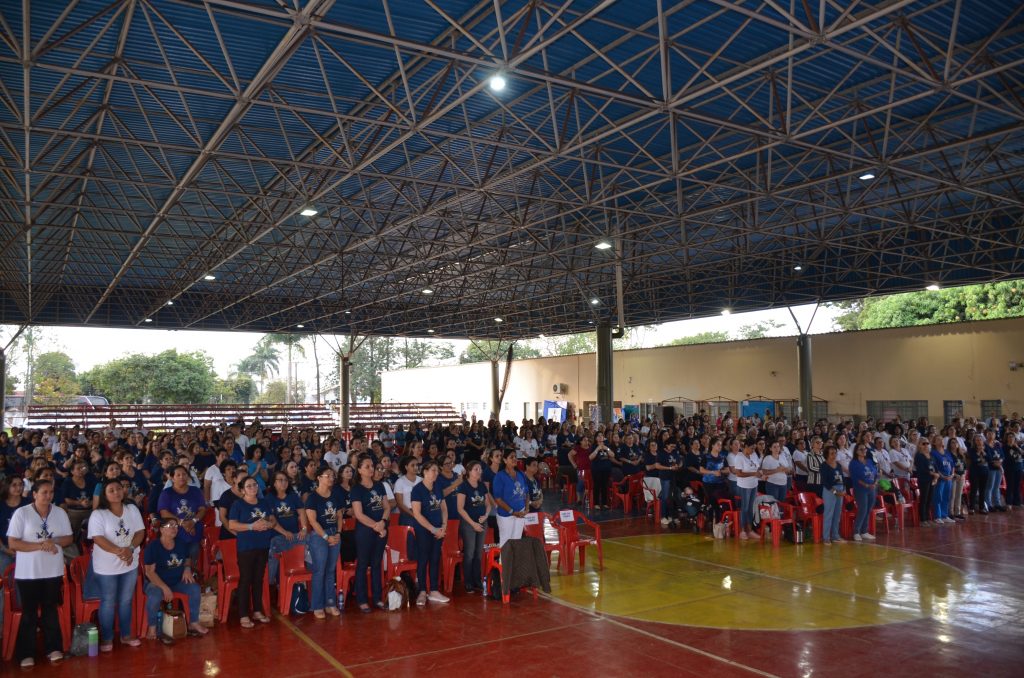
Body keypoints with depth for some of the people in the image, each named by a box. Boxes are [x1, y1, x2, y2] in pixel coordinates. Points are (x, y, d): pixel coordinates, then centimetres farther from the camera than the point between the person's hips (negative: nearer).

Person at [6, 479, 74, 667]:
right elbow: (12, 543, -11)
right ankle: (26, 653, 16)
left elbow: (68, 538, 6)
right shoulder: (21, 513, -8)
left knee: (51, 609, 11)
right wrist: (39, 546, -21)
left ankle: (53, 648, 20)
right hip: (28, 572, -2)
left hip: (53, 571, 3)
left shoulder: (60, 512, 2)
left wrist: (54, 541, -15)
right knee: (29, 612, 5)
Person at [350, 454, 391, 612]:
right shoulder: (357, 489, -7)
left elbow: (387, 506, 7)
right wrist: (376, 526, -16)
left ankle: (377, 598, 20)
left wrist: (383, 521, -10)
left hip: (381, 529, 5)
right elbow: (359, 514, -13)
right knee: (363, 565, 3)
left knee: (377, 564, 12)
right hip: (364, 530, -5)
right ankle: (362, 600, 10)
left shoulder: (379, 485, 9)